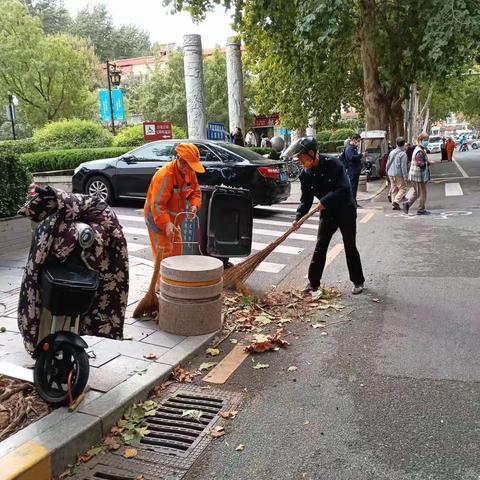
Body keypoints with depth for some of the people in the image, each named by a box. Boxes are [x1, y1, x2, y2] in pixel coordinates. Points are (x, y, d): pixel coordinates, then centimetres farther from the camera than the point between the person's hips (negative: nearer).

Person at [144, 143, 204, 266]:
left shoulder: (190, 173, -5)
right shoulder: (164, 175, -30)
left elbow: (195, 192, 6)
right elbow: (157, 205, -33)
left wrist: (194, 205, -16)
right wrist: (166, 224, -45)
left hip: (174, 218, 8)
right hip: (157, 218, -8)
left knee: (177, 254, 16)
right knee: (164, 256, -10)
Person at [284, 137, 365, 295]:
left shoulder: (332, 163, -21)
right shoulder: (306, 175, -6)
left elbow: (344, 188, -26)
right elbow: (306, 199, -3)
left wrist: (324, 201, -31)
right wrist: (298, 217, -17)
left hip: (346, 211, -4)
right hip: (327, 214, 4)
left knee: (350, 247, 4)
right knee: (320, 248, 3)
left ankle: (358, 281, 19)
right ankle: (313, 282, 13)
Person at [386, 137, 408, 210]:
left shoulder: (392, 152, 9)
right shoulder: (403, 154, -11)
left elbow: (388, 164, 15)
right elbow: (403, 167, -15)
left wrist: (388, 173, 24)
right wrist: (405, 176, -11)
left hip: (391, 174, 7)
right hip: (399, 174, -7)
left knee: (393, 189, 12)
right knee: (402, 188, 1)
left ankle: (394, 204, 11)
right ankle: (396, 201, -15)